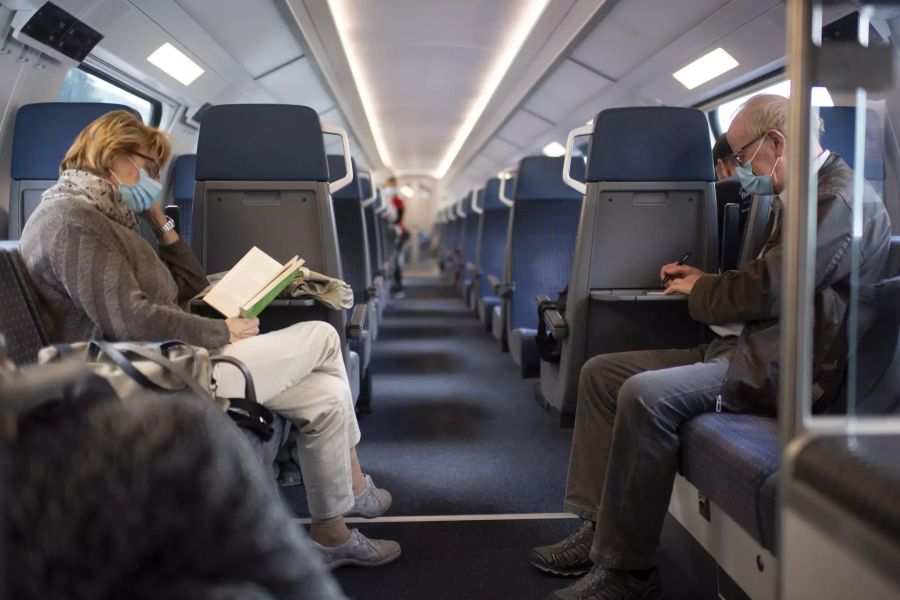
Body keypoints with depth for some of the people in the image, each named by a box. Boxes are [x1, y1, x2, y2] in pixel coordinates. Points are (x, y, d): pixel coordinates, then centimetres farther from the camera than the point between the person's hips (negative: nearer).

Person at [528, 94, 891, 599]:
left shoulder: (840, 199, -14)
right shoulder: (796, 198, 18)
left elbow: (768, 292, -19)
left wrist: (700, 290, -2)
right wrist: (707, 281, 12)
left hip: (782, 367, -11)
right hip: (742, 348, 11)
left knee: (644, 395, -30)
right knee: (601, 372, 2)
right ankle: (600, 529, 2)